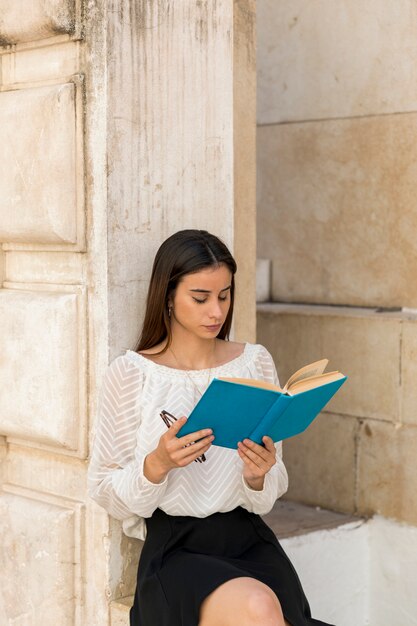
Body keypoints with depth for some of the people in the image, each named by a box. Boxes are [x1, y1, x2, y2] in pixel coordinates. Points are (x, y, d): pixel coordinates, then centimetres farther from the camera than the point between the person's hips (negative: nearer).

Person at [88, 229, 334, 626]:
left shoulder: (255, 362, 7)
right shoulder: (129, 373, -2)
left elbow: (267, 498, 10)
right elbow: (107, 494, -1)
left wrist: (257, 476, -13)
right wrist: (158, 463, -19)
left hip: (249, 538, 3)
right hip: (174, 548, -3)